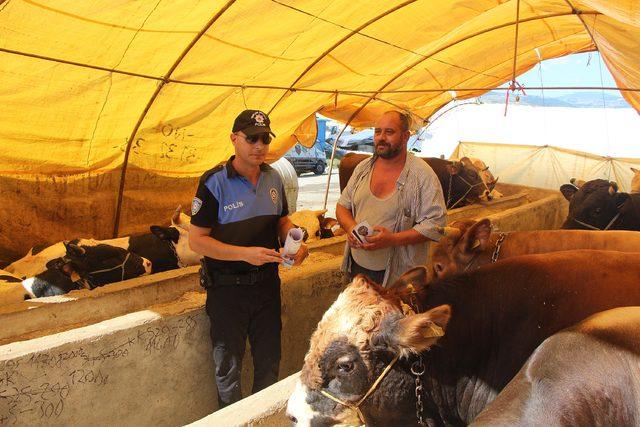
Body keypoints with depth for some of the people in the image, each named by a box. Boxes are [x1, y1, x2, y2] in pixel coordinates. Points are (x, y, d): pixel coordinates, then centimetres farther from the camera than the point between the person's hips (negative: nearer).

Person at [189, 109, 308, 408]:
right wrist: (245, 254, -27)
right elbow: (197, 240, -16)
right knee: (228, 370, 12)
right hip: (228, 288, -5)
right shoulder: (214, 181, -15)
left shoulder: (273, 178, 3)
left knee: (269, 363, 19)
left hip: (267, 283, 5)